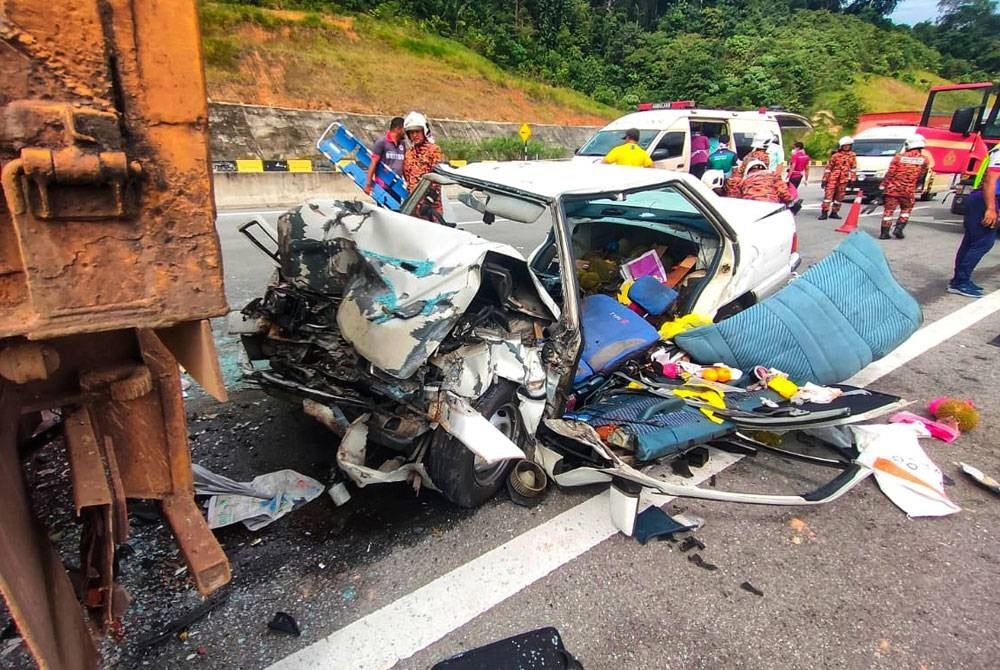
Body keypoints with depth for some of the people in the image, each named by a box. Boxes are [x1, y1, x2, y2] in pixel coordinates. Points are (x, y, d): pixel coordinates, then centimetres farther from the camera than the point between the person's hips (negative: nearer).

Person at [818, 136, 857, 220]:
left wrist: (853, 178, 6)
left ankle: (834, 212, 14)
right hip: (833, 178, -3)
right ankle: (824, 212, -11)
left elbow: (854, 167, 13)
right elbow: (828, 167, 2)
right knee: (828, 194, -10)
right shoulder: (836, 155, 1)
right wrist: (824, 179, -2)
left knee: (839, 196, 6)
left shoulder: (852, 155, 8)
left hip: (844, 180, 3)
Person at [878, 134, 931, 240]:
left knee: (888, 211, 3)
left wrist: (882, 186, 1)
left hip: (892, 189, -1)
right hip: (909, 191, 1)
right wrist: (914, 186, 22)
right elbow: (921, 177, 8)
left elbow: (889, 173, -4)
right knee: (906, 210, 19)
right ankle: (898, 229, 8)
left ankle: (884, 233, 1)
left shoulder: (899, 157, -2)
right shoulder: (924, 160, 2)